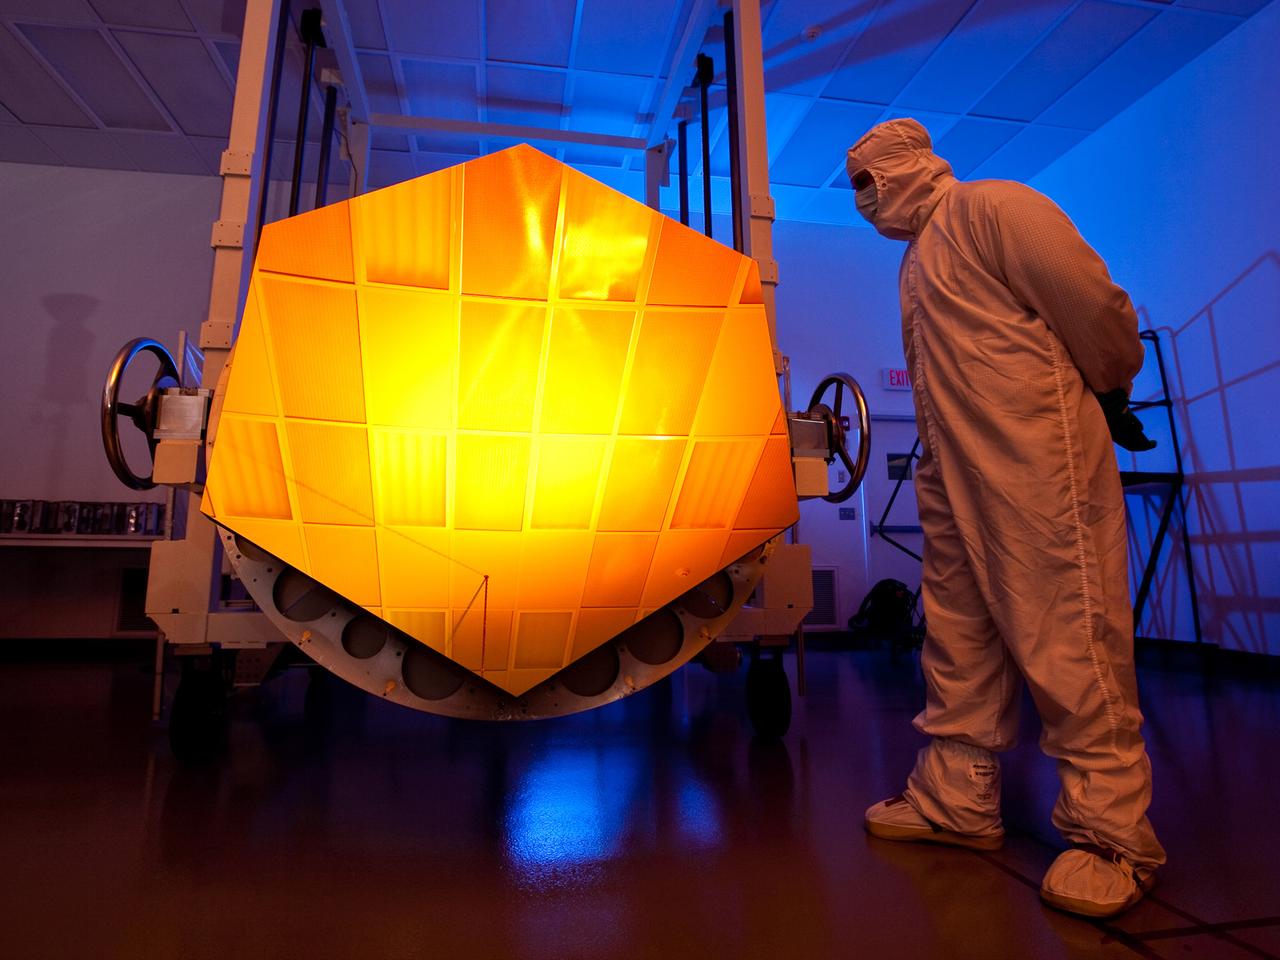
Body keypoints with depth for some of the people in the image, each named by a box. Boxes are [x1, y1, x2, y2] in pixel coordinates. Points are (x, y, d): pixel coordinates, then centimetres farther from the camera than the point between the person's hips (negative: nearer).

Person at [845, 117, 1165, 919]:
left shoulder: (993, 209, -4)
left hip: (1038, 468, -9)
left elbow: (1095, 303, -8)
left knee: (1068, 639, -5)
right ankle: (956, 802, 22)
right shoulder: (917, 258, 24)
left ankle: (1113, 835, 9)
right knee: (959, 641, 10)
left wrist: (1111, 396, 3)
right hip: (954, 477, 9)